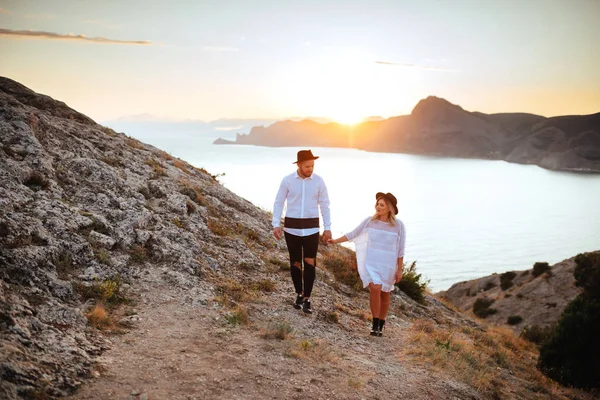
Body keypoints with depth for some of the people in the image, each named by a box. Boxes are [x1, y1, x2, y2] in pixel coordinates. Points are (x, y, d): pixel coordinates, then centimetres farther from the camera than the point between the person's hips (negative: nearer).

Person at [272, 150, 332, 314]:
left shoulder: (318, 181, -2)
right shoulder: (287, 180, -5)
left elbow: (324, 205, 4)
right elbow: (278, 203, 1)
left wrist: (328, 228, 0)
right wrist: (276, 225, -10)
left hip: (311, 228, 0)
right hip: (292, 227, 0)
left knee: (309, 262, -7)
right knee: (295, 262, 7)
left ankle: (307, 299, 2)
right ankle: (299, 294, 27)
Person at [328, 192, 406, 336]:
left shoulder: (398, 225, -9)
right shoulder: (370, 221, -5)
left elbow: (400, 249, -3)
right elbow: (352, 234, 3)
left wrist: (399, 270, -3)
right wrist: (335, 241, -1)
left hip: (388, 265, 0)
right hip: (371, 263, 0)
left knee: (384, 294, 9)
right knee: (375, 288, -21)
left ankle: (380, 326, 28)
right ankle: (375, 324, -7)